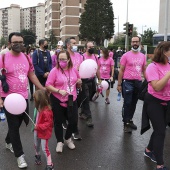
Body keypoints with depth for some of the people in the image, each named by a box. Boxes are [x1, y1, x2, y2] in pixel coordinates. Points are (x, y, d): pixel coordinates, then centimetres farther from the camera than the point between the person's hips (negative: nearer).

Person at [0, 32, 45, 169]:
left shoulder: (26, 58, 3)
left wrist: (43, 89, 11)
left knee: (17, 123, 19)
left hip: (23, 97, 5)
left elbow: (32, 75, 13)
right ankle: (19, 155, 14)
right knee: (14, 125, 3)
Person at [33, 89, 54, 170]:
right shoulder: (40, 108, -2)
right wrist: (36, 126, 9)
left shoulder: (46, 111, -30)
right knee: (36, 145, 25)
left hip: (44, 132, -8)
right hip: (37, 130, 9)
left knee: (44, 148, -2)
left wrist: (38, 126, -29)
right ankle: (37, 155, 52)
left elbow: (48, 123, -28)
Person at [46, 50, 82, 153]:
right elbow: (48, 85, -15)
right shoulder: (55, 71, -13)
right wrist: (59, 91, -27)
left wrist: (79, 82, -7)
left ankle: (68, 138, 36)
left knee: (74, 121, 8)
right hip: (58, 101, -3)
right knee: (58, 122, 10)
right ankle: (60, 142, 30)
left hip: (72, 100, 4)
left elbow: (78, 83, 16)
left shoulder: (74, 70, 1)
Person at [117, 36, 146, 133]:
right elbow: (121, 71, -4)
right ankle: (126, 123, 9)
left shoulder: (143, 56, 7)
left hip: (138, 82, 5)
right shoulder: (126, 55, -6)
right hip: (128, 82, -4)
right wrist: (119, 84, -7)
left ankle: (130, 120, 28)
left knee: (134, 103, 13)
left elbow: (144, 70, 14)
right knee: (127, 103, -2)